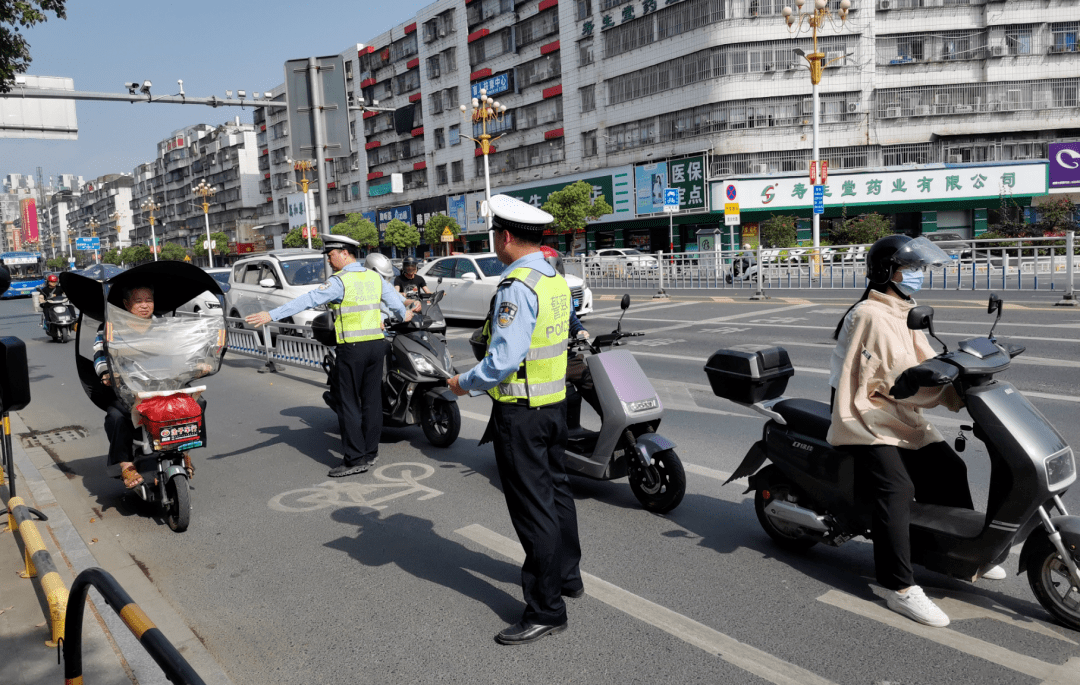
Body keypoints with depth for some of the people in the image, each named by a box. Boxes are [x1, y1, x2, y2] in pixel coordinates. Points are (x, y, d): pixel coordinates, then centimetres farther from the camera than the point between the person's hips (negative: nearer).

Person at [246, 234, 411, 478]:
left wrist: (272, 315, -22)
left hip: (352, 348, -7)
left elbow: (307, 300, -19)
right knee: (371, 399, 13)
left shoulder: (339, 281, -10)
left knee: (348, 402, 0)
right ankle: (371, 451, 20)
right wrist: (403, 315, 45)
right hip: (377, 343, 7)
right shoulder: (375, 277, 10)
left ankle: (355, 458, -1)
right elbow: (395, 301, 22)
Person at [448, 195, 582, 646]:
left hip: (520, 410, -10)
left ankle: (546, 609, 8)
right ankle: (567, 575, 39)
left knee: (532, 507, -1)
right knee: (556, 490, 21)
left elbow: (505, 357, -26)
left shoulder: (517, 286, -21)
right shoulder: (556, 279, 9)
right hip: (556, 401, 10)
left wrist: (465, 382, -12)